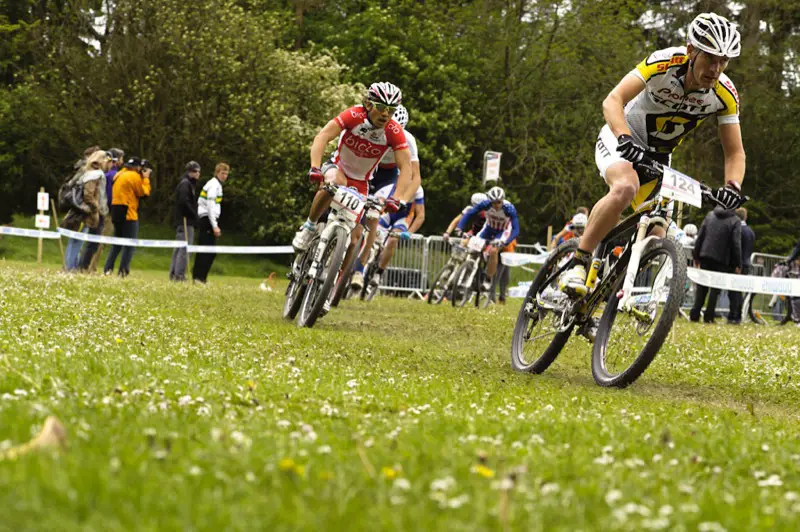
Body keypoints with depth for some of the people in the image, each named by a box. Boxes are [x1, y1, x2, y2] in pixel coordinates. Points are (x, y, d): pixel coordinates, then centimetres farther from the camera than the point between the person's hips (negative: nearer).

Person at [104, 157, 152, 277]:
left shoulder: (119, 175, 17)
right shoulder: (134, 176, -9)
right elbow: (144, 192, -7)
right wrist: (145, 179, 4)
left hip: (116, 212, 8)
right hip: (129, 213, -8)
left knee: (117, 244, 15)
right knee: (130, 245, -4)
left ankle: (108, 269, 7)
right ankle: (123, 271, -10)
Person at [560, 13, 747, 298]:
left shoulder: (725, 95, -16)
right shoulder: (664, 64, -28)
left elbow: (735, 152, -10)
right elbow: (612, 101, -35)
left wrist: (732, 186, -32)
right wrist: (625, 140, -53)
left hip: (657, 156, 5)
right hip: (620, 139, -5)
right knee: (626, 187, -37)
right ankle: (577, 264, -31)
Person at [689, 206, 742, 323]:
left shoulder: (710, 215, 7)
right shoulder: (735, 221, -5)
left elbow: (700, 236, 8)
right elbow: (736, 244, -8)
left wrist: (696, 256, 14)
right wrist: (738, 264, -3)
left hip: (705, 256, 3)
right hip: (721, 259, -3)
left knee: (702, 287, 10)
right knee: (715, 288, 2)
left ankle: (695, 315, 6)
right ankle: (708, 316, -2)